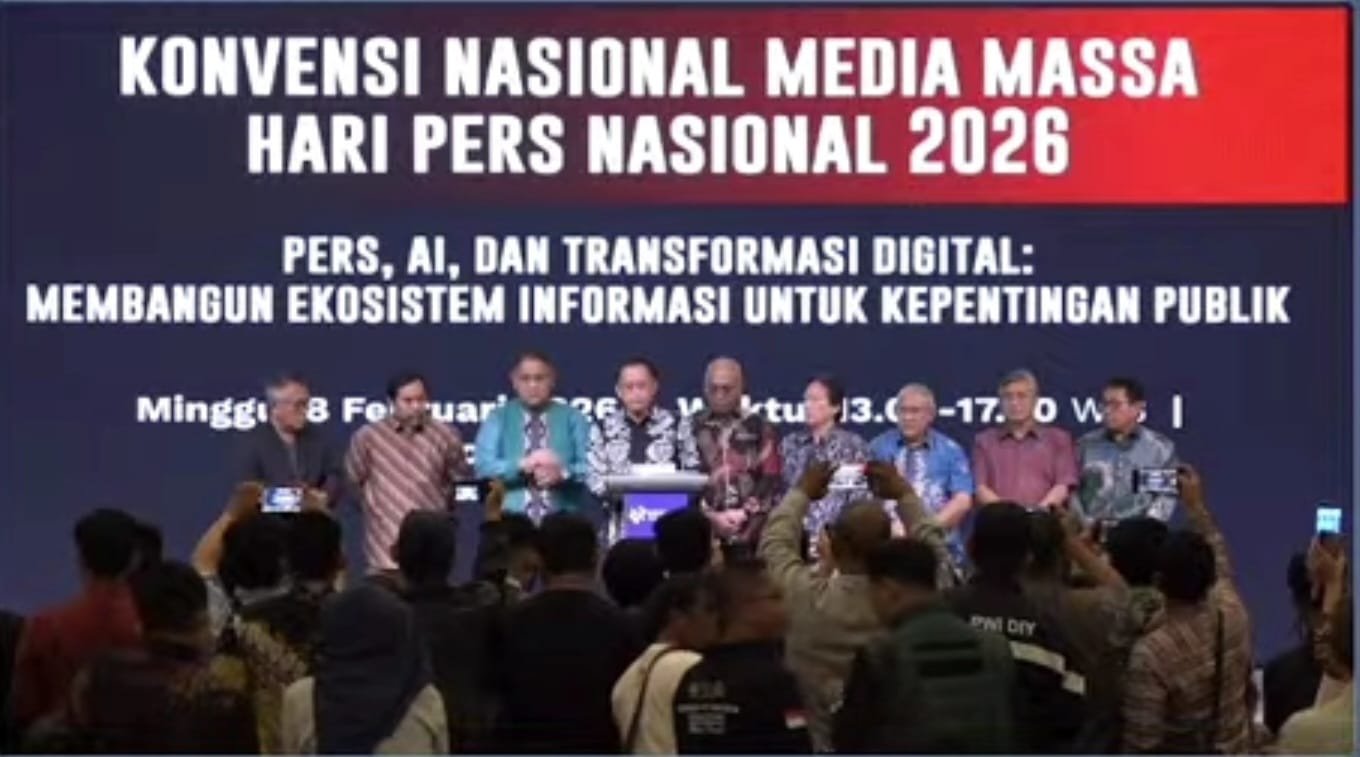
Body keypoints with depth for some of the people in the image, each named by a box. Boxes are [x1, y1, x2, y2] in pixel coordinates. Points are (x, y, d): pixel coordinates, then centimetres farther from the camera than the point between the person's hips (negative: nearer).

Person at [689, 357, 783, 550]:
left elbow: (771, 480, 4)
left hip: (750, 530, 0)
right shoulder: (693, 427, 8)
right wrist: (710, 516, -6)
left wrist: (745, 513, -7)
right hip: (703, 529, 0)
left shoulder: (760, 428, 10)